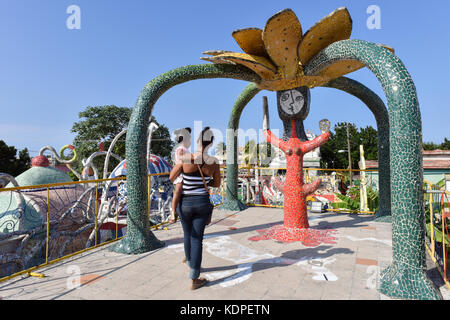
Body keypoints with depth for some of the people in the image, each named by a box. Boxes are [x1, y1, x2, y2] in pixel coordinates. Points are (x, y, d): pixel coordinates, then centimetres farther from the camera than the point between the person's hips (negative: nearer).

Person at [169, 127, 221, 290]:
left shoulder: (185, 158, -15)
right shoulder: (214, 162, -7)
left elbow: (171, 178, -2)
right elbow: (216, 184, 7)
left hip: (185, 203, 0)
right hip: (203, 203, 0)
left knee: (188, 234, 23)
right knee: (197, 239, 7)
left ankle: (189, 261, 49)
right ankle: (194, 279, 8)